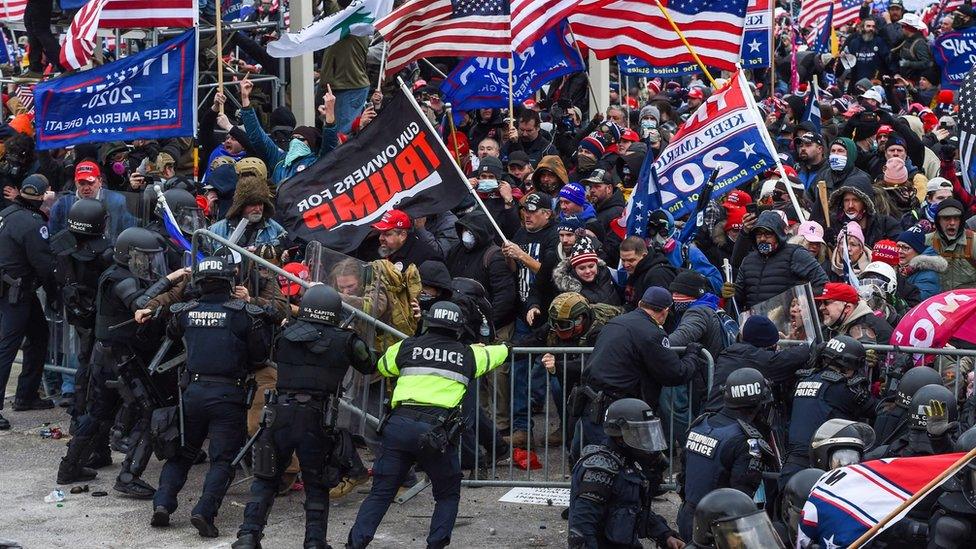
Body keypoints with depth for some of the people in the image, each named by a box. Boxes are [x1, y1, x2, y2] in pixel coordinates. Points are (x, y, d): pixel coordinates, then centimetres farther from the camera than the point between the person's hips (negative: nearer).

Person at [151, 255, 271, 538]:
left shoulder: (185, 311, 3)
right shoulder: (243, 313, -7)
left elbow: (171, 334, 22)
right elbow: (260, 354, -3)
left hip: (193, 390, 4)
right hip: (228, 395, -3)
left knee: (181, 453, 18)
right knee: (223, 459, 1)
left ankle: (163, 502, 2)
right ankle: (204, 511, -16)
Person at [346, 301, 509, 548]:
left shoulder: (406, 347, 15)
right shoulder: (468, 355, 15)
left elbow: (383, 367, 36)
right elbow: (500, 352, 36)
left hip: (398, 424, 1)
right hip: (436, 431, -1)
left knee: (381, 492, 8)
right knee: (448, 494, 19)